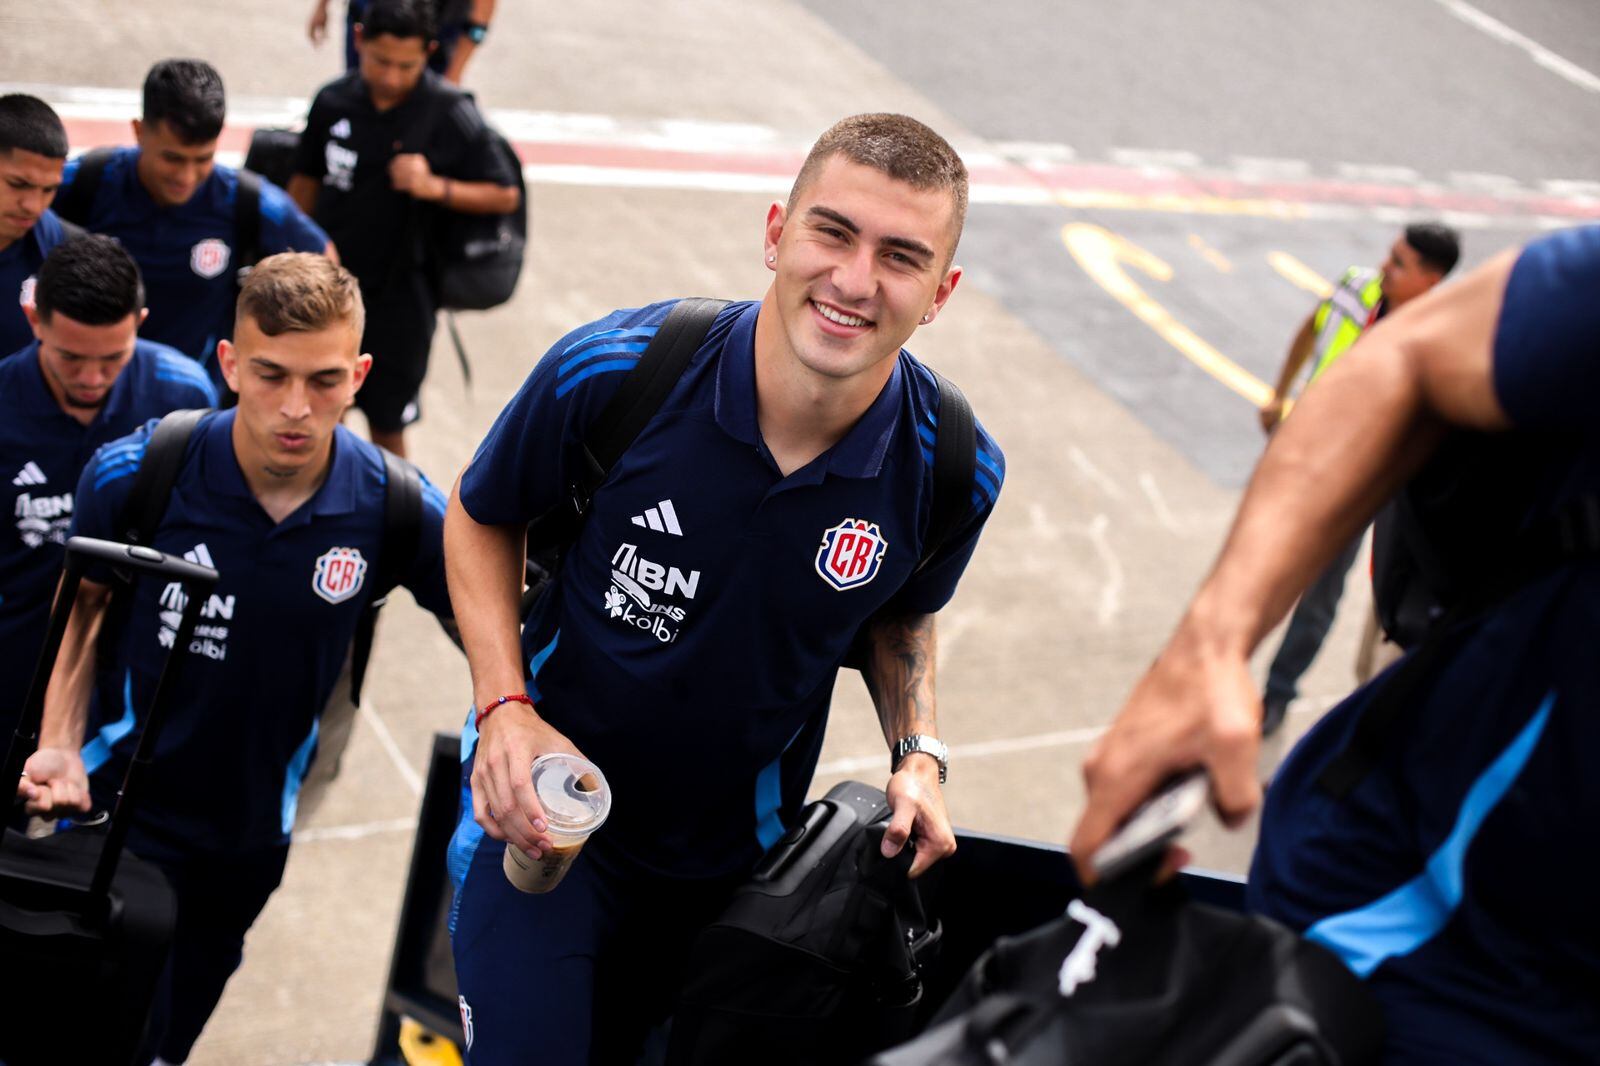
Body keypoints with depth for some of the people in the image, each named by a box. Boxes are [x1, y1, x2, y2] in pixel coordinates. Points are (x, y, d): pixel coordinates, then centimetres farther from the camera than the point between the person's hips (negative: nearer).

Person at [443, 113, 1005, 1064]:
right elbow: (482, 519, -5)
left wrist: (918, 753, -9)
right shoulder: (612, 371, -24)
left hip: (733, 858, 3)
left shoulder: (954, 473, -17)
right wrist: (506, 706, -16)